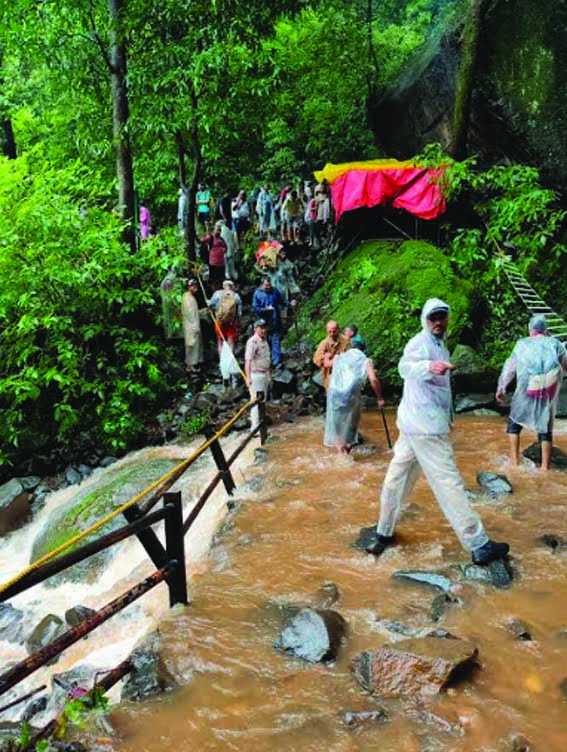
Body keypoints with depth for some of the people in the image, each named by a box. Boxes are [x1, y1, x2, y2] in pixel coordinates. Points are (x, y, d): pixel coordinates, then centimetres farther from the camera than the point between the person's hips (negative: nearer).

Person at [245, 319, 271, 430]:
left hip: (265, 374, 9)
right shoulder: (252, 342, -16)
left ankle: (260, 423, 24)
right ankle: (255, 427, -2)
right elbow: (248, 360, -22)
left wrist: (268, 374, 18)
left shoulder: (265, 341, 12)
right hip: (256, 374, -9)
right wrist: (248, 377, -29)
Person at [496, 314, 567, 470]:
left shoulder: (522, 344, 17)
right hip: (550, 389, 1)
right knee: (545, 427, 11)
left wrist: (501, 388, 25)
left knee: (514, 422, 16)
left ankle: (514, 461, 11)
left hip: (528, 389, -1)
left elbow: (509, 368, 18)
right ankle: (545, 467, 9)